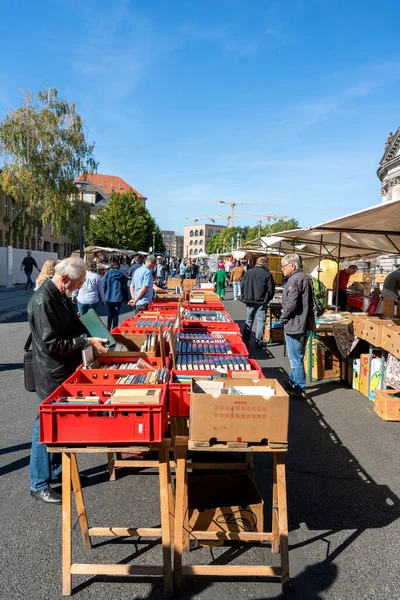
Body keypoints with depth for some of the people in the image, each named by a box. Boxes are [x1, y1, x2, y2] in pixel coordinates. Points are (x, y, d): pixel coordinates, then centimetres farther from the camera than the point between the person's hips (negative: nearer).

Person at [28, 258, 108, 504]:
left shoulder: (63, 296, 7)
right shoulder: (42, 300, -22)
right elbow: (52, 344, -25)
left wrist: (92, 333, 5)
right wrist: (87, 341, -22)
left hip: (67, 371, 9)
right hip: (51, 376, -9)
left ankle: (57, 470, 36)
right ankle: (39, 485, 18)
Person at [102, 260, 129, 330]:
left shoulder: (108, 273, -4)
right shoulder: (122, 275, -1)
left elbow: (103, 285, -7)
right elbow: (125, 288, 3)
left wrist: (103, 295, 5)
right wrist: (126, 299, 10)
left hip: (109, 297, 0)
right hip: (118, 298, 0)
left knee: (109, 312, 17)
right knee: (116, 314, 9)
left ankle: (108, 327, 13)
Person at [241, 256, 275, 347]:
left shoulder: (248, 272, 1)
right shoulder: (267, 274, -10)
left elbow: (242, 286, 4)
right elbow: (271, 289, -7)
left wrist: (244, 297, 13)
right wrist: (267, 299, 9)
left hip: (249, 301, 4)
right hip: (262, 302, -4)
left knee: (249, 320, 14)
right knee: (261, 321, 5)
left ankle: (245, 340, 16)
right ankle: (259, 341, 6)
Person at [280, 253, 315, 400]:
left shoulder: (294, 279, -19)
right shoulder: (306, 277, 12)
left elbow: (291, 304, -26)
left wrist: (283, 318, -10)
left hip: (294, 325, -10)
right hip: (306, 323, 10)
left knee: (296, 358, -1)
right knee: (297, 356, 21)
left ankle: (299, 390, 6)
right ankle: (292, 382, 35)